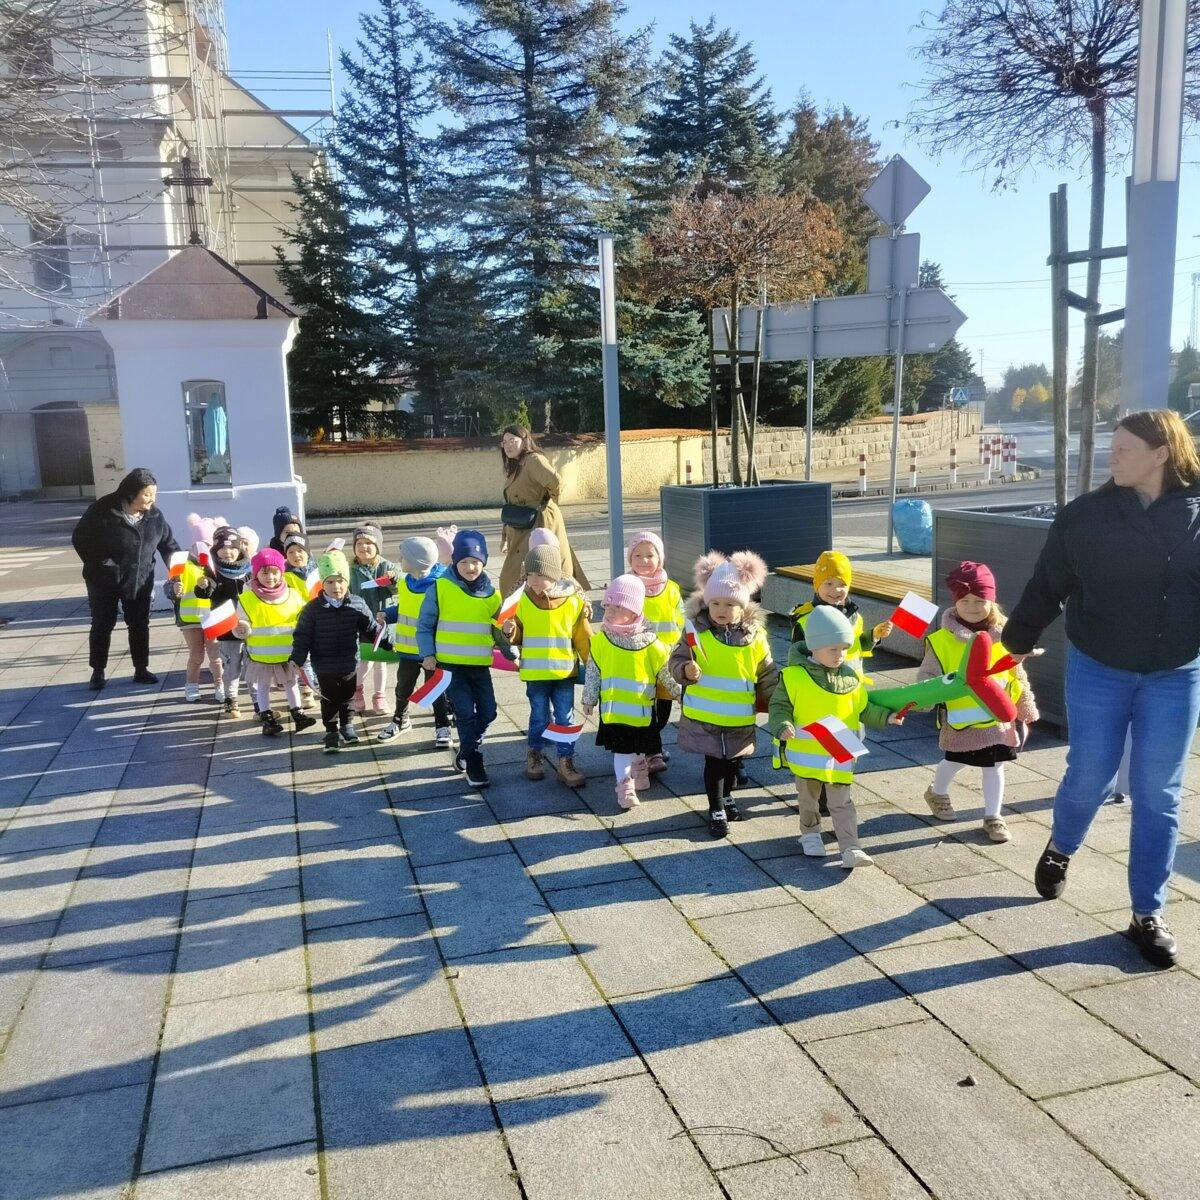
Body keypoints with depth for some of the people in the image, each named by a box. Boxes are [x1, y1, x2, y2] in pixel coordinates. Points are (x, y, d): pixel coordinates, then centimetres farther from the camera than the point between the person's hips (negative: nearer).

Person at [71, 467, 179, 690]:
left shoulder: (155, 516, -6)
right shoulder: (102, 511, -20)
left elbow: (168, 544, 2)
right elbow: (79, 538, -12)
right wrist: (99, 565, -15)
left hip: (140, 581, 4)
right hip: (105, 581, -3)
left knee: (140, 625, 11)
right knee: (102, 625, 9)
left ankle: (141, 669, 23)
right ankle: (98, 672, 22)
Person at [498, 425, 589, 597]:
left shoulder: (534, 460, -10)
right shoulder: (514, 468, 19)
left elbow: (556, 482, -27)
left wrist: (547, 504, -8)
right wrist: (505, 538, 20)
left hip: (540, 524, -10)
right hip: (521, 534, 10)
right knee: (510, 579, 10)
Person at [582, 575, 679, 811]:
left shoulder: (649, 642, -10)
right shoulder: (601, 639, -7)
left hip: (641, 704, 0)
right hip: (613, 705, 0)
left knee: (639, 746, 12)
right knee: (621, 746, 4)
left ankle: (638, 771, 28)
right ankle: (625, 786, 14)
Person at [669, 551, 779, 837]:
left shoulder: (755, 635, -3)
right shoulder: (697, 632, -9)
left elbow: (767, 674, 5)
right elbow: (676, 659, -3)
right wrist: (685, 670, -25)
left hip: (739, 717, 3)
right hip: (704, 715, -2)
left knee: (731, 760, 19)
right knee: (714, 761, 3)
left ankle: (726, 797, 44)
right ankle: (716, 810, 18)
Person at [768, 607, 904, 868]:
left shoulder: (851, 676, -1)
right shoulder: (794, 675, -13)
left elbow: (863, 709, 10)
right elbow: (779, 706, -6)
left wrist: (885, 717, -3)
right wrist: (782, 726, -24)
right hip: (806, 754, -1)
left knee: (841, 802, 4)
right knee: (808, 798, 18)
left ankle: (851, 848, 4)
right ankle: (810, 834, 39)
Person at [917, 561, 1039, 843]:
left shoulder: (1002, 636, 0)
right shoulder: (942, 640, -11)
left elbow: (1017, 675, 10)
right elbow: (927, 675, -9)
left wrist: (1026, 710, 15)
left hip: (998, 716, 2)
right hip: (960, 718, -2)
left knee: (994, 765, 9)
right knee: (954, 761, 14)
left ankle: (993, 816, 24)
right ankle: (937, 792, 43)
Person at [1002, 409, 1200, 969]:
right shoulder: (1085, 515, -6)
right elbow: (1047, 584, 3)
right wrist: (1016, 640, 10)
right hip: (1097, 671, 0)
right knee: (1089, 778, 7)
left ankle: (1148, 914, 18)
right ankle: (1059, 850, 39)